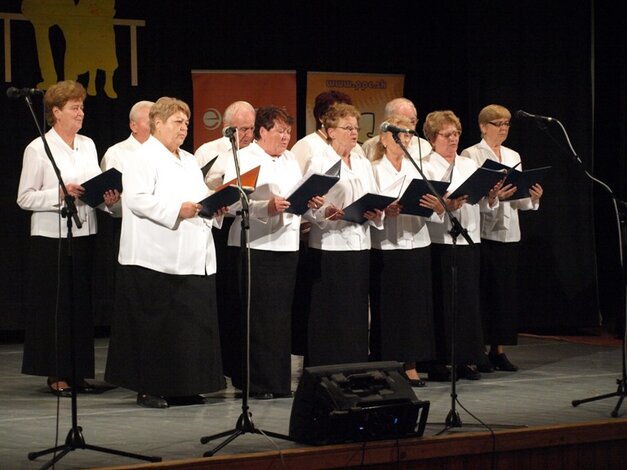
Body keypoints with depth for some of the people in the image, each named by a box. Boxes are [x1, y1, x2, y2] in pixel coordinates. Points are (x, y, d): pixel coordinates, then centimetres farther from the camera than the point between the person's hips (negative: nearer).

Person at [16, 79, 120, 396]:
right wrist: (60, 194, -20)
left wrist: (108, 198, -3)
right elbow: (25, 198, -8)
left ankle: (79, 372, 12)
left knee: (83, 304, 6)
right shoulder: (38, 149, -5)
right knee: (55, 306, -3)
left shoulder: (88, 145, 13)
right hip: (52, 236, -5)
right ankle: (56, 375, 4)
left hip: (84, 234, 6)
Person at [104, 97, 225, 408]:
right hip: (156, 257, -8)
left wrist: (215, 208, 4)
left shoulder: (189, 161, 22)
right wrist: (177, 210, -22)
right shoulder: (144, 158, -5)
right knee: (155, 324, -5)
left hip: (192, 259, 8)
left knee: (192, 322, 5)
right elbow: (137, 199, -16)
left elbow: (201, 199, 26)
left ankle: (182, 388, 11)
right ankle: (148, 389, 0)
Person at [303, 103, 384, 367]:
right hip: (329, 245, -6)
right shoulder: (319, 163, -2)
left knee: (357, 312, 6)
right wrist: (326, 213, -28)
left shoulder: (364, 164, 17)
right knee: (328, 313, -4)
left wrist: (376, 214, -6)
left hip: (359, 244, 6)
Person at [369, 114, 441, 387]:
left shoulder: (419, 170, 14)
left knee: (416, 306, 3)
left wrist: (437, 207, -17)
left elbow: (435, 215, 5)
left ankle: (411, 366, 9)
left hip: (417, 245, 4)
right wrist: (384, 211, -28)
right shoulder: (374, 170, 1)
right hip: (385, 248, -4)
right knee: (388, 308, -2)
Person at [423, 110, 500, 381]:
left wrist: (492, 196, -6)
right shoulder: (424, 166, -1)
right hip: (439, 242, -5)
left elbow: (484, 205, 15)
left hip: (468, 240, 5)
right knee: (441, 300, -4)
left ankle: (467, 360, 9)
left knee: (468, 298, 5)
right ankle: (439, 362, 1)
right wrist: (446, 205, -29)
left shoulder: (469, 165, 17)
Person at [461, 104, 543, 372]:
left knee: (506, 291, 4)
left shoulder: (514, 157, 16)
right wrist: (493, 196, -27)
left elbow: (517, 200, 15)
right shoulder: (471, 155, -2)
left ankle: (498, 349, 10)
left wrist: (532, 198, -5)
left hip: (509, 233, 6)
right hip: (483, 232, -6)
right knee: (483, 291, -5)